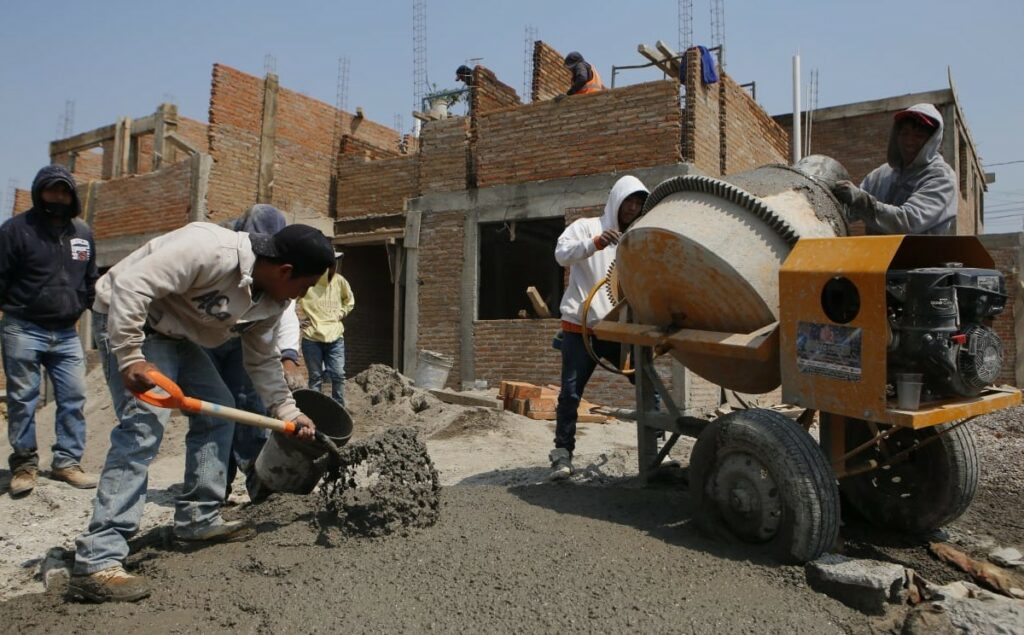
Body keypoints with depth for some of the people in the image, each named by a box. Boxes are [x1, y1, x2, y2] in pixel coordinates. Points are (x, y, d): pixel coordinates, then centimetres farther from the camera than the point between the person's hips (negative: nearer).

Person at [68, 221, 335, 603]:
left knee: (218, 411, 8)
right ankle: (96, 562, -19)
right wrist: (130, 359, -31)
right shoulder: (210, 250, -31)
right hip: (128, 319, -9)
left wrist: (286, 411, 1)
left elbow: (263, 359, 7)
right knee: (143, 427, -21)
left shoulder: (272, 300, -3)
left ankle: (198, 519, 18)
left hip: (175, 334, 9)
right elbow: (130, 284, -33)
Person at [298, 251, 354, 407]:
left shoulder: (339, 280, 2)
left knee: (338, 375, 2)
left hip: (335, 337, 3)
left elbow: (349, 300, 22)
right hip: (312, 338, -3)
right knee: (315, 377, 6)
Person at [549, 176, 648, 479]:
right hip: (581, 326, -4)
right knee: (571, 392, -3)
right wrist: (595, 243, -30)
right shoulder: (586, 227, 4)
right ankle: (563, 454, 6)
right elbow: (562, 253, -14)